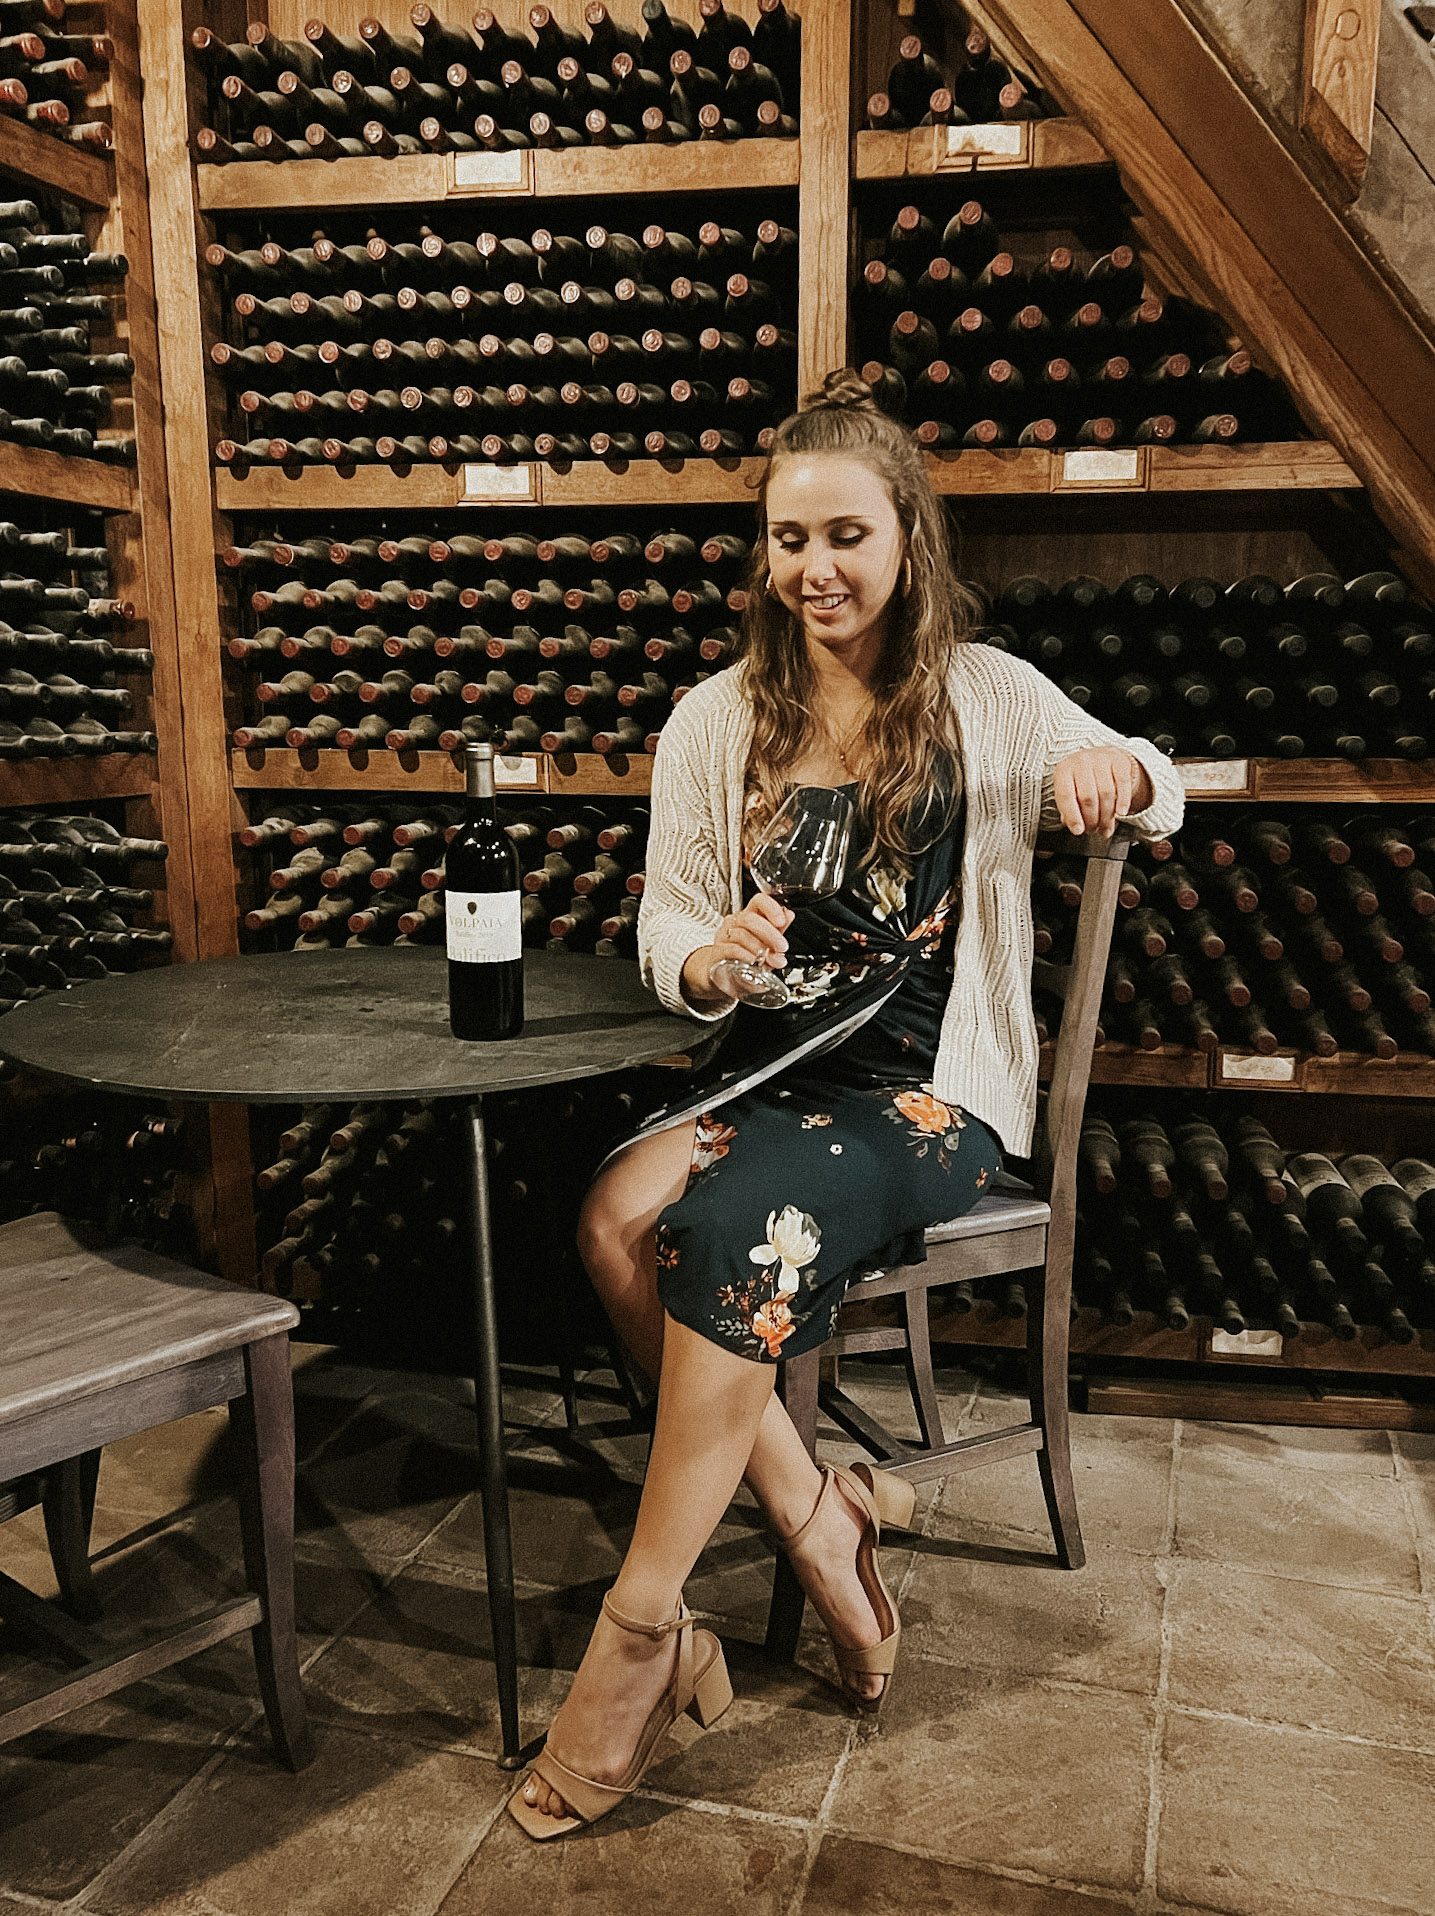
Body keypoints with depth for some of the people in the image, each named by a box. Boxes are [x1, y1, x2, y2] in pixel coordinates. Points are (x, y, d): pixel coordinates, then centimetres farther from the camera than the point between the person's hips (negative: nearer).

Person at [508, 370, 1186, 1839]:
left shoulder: (990, 696, 5)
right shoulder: (715, 722, 9)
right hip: (776, 1079, 3)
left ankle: (643, 1625, -14)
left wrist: (1115, 766, -8)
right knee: (615, 1211, -27)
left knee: (738, 1223, -30)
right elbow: (666, 937, 5)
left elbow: (1160, 805, 17)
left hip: (937, 1091, -3)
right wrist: (711, 958, -20)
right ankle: (818, 1516, -10)